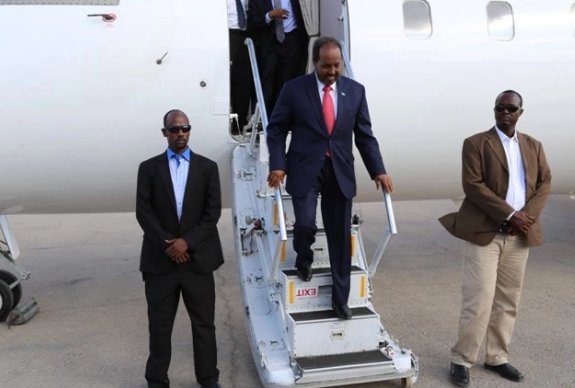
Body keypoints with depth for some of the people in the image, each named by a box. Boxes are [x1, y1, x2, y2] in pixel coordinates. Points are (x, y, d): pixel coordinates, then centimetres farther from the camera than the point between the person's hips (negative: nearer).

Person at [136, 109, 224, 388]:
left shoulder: (207, 167, 5)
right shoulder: (149, 168, 6)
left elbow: (213, 211, -2)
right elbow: (143, 212, -2)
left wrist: (187, 242, -13)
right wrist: (168, 243, -13)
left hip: (198, 258, 0)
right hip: (160, 260, 0)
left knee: (204, 323, 8)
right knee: (159, 325, 9)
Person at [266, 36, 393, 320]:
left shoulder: (355, 90, 4)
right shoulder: (294, 89, -3)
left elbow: (364, 135, 7)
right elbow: (276, 129, 0)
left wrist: (378, 171, -1)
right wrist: (278, 165, -13)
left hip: (340, 172, 3)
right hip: (305, 170, -2)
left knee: (341, 237, 5)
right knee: (305, 224, -17)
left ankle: (340, 299, 20)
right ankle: (304, 259, 21)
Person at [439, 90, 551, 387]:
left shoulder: (533, 146, 14)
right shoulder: (476, 143, -1)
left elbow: (544, 184, 8)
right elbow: (472, 185, -12)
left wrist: (527, 216, -10)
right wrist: (510, 215, -16)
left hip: (519, 235, 5)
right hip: (484, 232, -5)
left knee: (508, 301, 10)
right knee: (479, 300, -7)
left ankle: (497, 357, 22)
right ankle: (462, 360, 5)